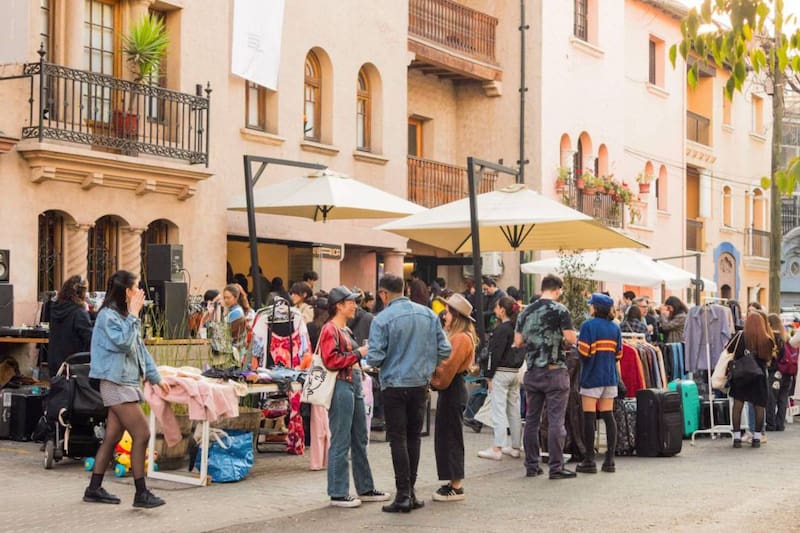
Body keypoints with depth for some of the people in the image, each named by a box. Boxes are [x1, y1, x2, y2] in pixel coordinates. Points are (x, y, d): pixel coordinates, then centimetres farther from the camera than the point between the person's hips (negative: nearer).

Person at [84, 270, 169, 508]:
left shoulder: (123, 315, 16)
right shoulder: (108, 315, -12)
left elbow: (140, 348, 19)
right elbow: (123, 343, -22)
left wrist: (155, 377, 18)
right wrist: (134, 315, -17)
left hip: (127, 383, 9)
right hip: (116, 384, -9)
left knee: (113, 436, 10)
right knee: (142, 434, -11)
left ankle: (94, 489, 17)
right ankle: (141, 493, -8)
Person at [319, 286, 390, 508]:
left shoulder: (345, 329, 19)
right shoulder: (330, 329, -9)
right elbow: (331, 361, -18)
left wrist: (362, 356, 10)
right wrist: (358, 353, -14)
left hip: (354, 384, 10)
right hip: (340, 386, -10)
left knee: (360, 440, 14)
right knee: (341, 442, -4)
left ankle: (365, 489, 22)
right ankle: (338, 493, 2)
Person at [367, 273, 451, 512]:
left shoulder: (382, 319, -13)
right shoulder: (428, 314, 1)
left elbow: (375, 358, -16)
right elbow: (445, 350, 1)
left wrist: (369, 357, 7)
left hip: (394, 385, -4)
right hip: (421, 384, 4)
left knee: (398, 439, 2)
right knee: (414, 437, 14)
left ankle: (403, 495, 1)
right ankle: (410, 491, 19)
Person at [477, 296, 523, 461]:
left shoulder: (501, 329, -14)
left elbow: (495, 354, -16)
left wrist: (490, 376, -12)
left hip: (501, 373, -8)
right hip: (515, 372, 8)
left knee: (499, 410, -6)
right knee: (514, 411, 12)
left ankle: (497, 449, -6)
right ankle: (515, 447, 17)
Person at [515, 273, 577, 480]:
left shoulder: (527, 311, 8)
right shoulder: (560, 310, -7)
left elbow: (518, 341, 8)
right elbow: (571, 339, -13)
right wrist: (564, 340, 8)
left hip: (532, 371, 5)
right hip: (555, 370, -5)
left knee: (531, 419, 10)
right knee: (556, 420, -3)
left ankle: (531, 465, 15)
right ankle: (556, 467, -2)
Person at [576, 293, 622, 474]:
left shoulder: (588, 326, -10)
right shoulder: (615, 327, 7)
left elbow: (584, 353, -15)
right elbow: (618, 355, 9)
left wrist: (578, 343, 4)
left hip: (592, 377, -5)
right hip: (610, 377, 5)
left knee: (589, 417, -1)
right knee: (608, 416, 7)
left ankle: (589, 461, 0)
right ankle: (610, 460, 8)